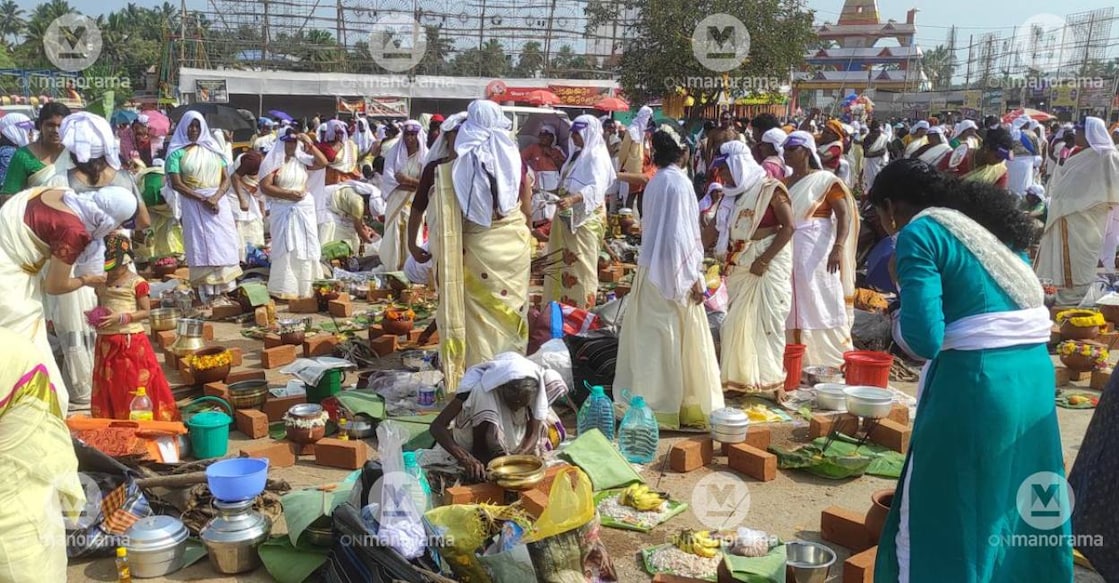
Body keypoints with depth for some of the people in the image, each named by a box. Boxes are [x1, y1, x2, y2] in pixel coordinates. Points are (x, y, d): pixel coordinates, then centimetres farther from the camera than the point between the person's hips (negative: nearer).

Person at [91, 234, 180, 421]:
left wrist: (121, 318, -19)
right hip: (106, 342, 5)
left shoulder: (137, 283, -6)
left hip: (131, 341, -5)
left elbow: (146, 312, -8)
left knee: (135, 388, 0)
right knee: (108, 390, 11)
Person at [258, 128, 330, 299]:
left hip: (304, 209, 4)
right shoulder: (272, 162, -5)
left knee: (305, 248, 6)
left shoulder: (301, 159, 8)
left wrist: (310, 145, -2)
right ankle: (286, 290, 1)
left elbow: (323, 163, 4)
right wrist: (287, 194, -18)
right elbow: (265, 187, -11)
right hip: (283, 211, -4)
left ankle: (304, 288, 14)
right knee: (286, 249, -3)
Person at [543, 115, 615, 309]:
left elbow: (596, 188, -28)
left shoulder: (597, 155, -14)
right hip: (569, 215, 9)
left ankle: (582, 310, 4)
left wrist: (573, 199, -40)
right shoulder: (578, 153, 14)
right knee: (564, 262, 12)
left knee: (582, 264, -4)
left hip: (586, 217, -9)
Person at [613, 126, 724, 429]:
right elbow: (684, 234, -17)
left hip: (650, 268, 7)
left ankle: (648, 400, 19)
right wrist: (694, 277, -14)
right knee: (680, 340, 2)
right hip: (674, 271, -7)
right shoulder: (679, 183, -14)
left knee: (651, 337, 11)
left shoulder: (654, 182, 8)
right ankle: (685, 404, 10)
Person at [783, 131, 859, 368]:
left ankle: (838, 362, 7)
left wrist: (838, 247, -27)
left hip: (817, 255, -6)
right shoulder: (785, 183, 13)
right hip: (789, 254, 6)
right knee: (792, 310, 8)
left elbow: (845, 214, -14)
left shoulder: (825, 180, -5)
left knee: (822, 308, -4)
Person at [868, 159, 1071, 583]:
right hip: (1035, 373, 8)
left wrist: (900, 312, 2)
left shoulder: (919, 233, -8)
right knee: (1018, 511, 23)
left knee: (938, 522, 7)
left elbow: (923, 339, -17)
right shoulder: (990, 223, 16)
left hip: (975, 380, -8)